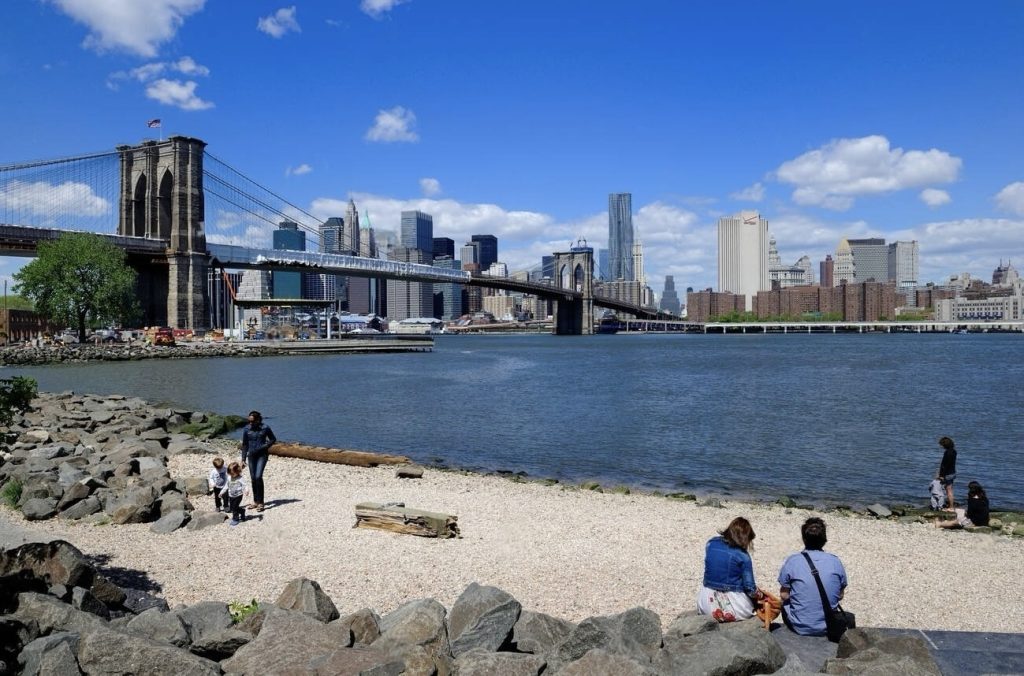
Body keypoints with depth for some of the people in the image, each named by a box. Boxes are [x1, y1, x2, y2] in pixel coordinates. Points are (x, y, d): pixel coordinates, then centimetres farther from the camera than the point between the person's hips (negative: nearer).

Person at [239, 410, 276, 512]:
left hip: (262, 455, -3)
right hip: (251, 455, 3)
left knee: (258, 477, -15)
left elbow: (273, 439, 3)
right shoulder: (246, 429, -2)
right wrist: (243, 459, 3)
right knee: (253, 478, 7)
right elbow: (244, 445, 5)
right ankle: (255, 501, 21)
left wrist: (264, 447, -12)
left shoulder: (265, 428, -9)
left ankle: (260, 502, -9)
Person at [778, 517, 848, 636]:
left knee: (785, 603, 30)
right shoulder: (835, 561, -7)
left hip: (800, 628, -2)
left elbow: (784, 595, -6)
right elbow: (840, 596, 2)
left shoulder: (792, 561, -13)